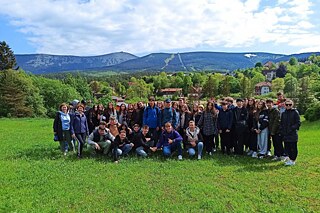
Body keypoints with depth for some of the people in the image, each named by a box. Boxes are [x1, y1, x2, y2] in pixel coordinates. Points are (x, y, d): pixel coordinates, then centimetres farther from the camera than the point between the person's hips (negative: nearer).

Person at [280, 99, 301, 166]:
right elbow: (281, 123, 18)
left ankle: (293, 160, 10)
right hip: (285, 134, 5)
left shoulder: (295, 112, -3)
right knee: (287, 147, 10)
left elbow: (298, 123, -6)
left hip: (293, 134, -5)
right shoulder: (283, 113, 13)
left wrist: (292, 128, -17)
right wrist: (281, 131, 7)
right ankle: (290, 159, 24)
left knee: (293, 147, 1)